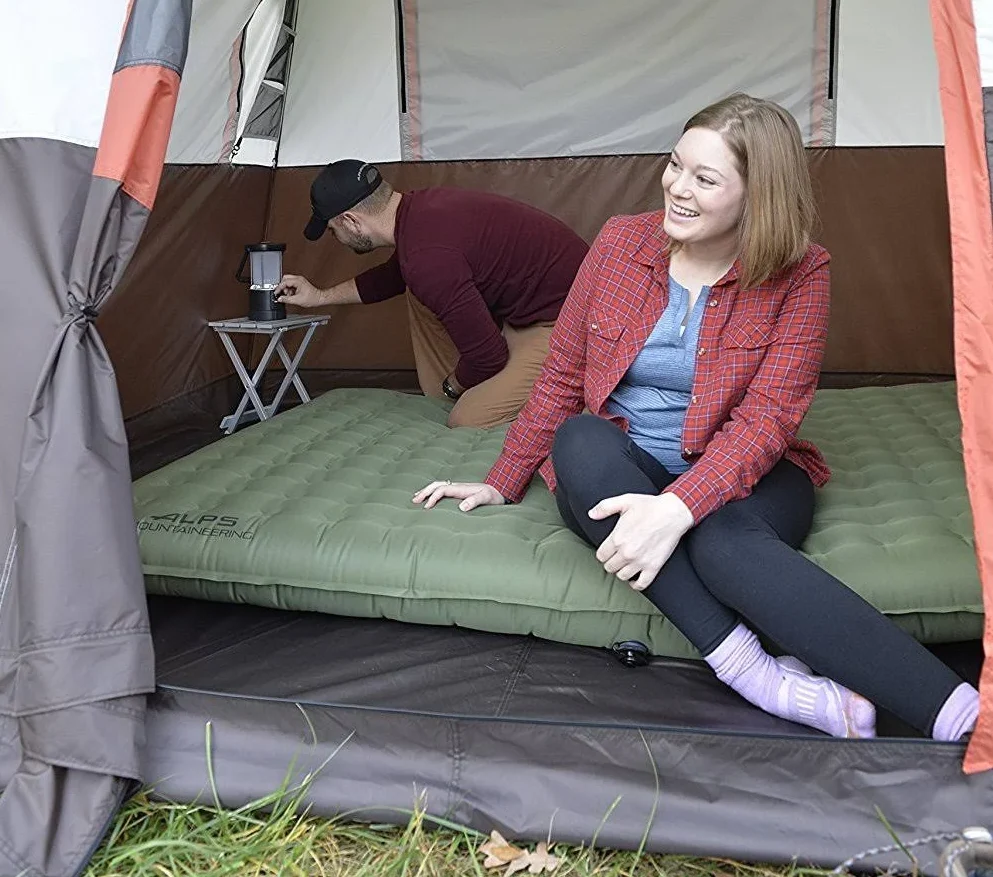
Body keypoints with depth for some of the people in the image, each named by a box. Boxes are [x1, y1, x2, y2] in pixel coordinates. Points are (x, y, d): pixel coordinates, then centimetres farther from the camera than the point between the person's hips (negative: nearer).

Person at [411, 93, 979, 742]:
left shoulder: (799, 274, -6)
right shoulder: (621, 242, 2)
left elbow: (765, 419, -16)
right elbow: (563, 377, 8)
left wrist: (679, 508, -33)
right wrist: (502, 485, 8)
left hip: (737, 476, -2)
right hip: (614, 477, 3)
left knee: (723, 544, -38)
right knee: (579, 440, -33)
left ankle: (961, 716, -40)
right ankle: (750, 668, -36)